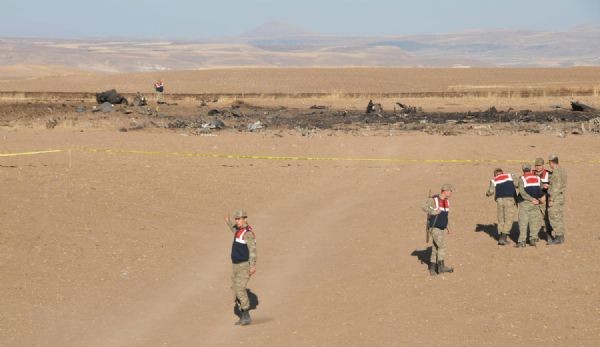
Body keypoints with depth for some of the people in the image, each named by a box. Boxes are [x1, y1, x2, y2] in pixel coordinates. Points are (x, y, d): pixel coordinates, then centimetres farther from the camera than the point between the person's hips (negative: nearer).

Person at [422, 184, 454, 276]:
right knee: (442, 246, -15)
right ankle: (441, 266, -12)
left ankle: (432, 269, 17)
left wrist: (448, 227, 18)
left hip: (442, 229, 8)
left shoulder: (447, 202, 8)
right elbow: (424, 207, -31)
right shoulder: (434, 200, -16)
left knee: (435, 248, 11)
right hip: (434, 228, -8)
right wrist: (433, 212, -44)